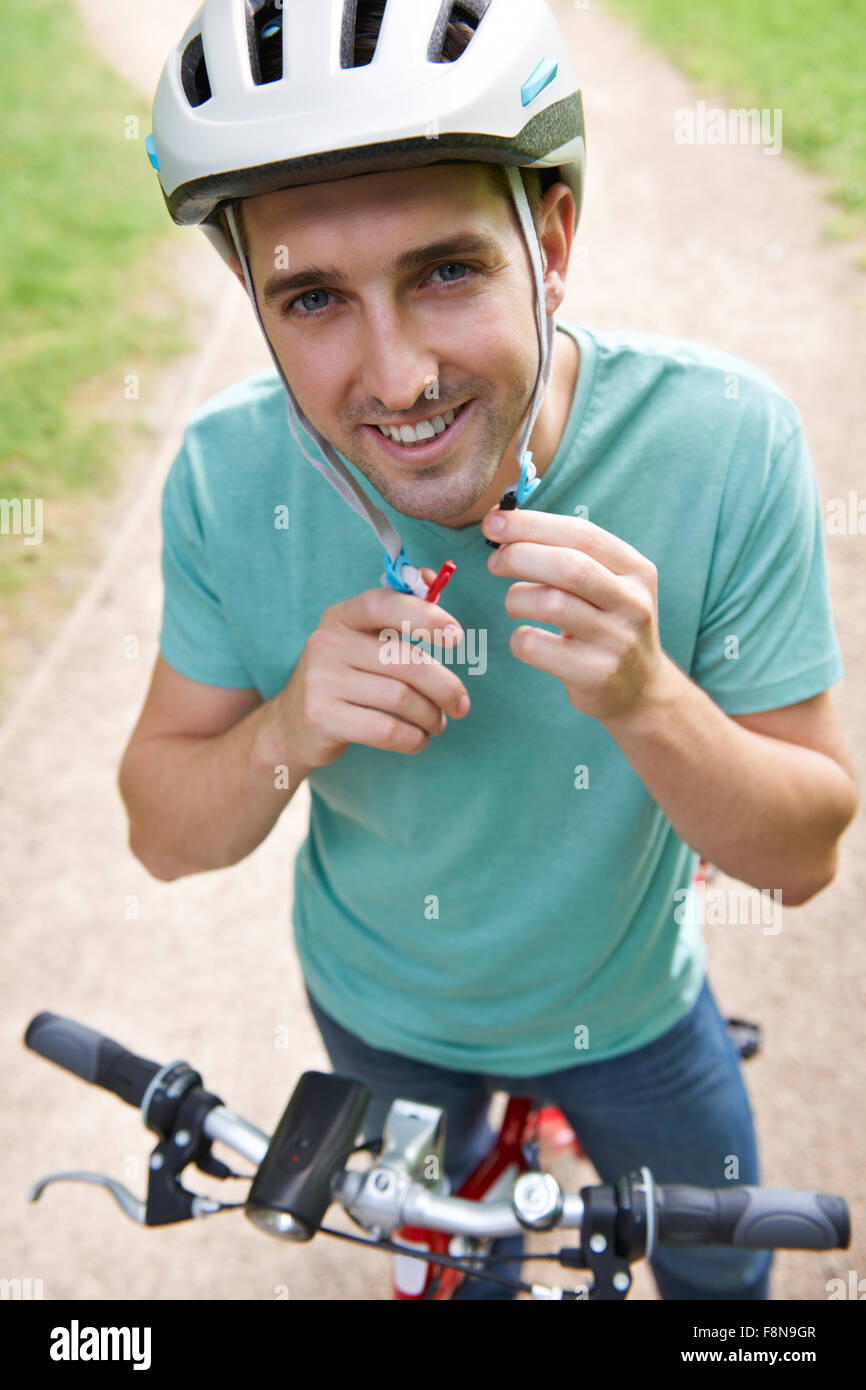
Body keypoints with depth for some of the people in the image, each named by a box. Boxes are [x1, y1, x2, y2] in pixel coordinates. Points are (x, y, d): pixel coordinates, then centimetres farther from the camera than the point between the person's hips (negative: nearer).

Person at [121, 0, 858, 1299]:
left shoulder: (726, 443, -30)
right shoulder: (230, 475, -26)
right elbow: (165, 836, -16)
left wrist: (643, 697, -42)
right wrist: (288, 731, -38)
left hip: (623, 1003, 0)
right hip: (377, 1005, 2)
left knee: (721, 1268, 28)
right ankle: (475, 1269, 69)